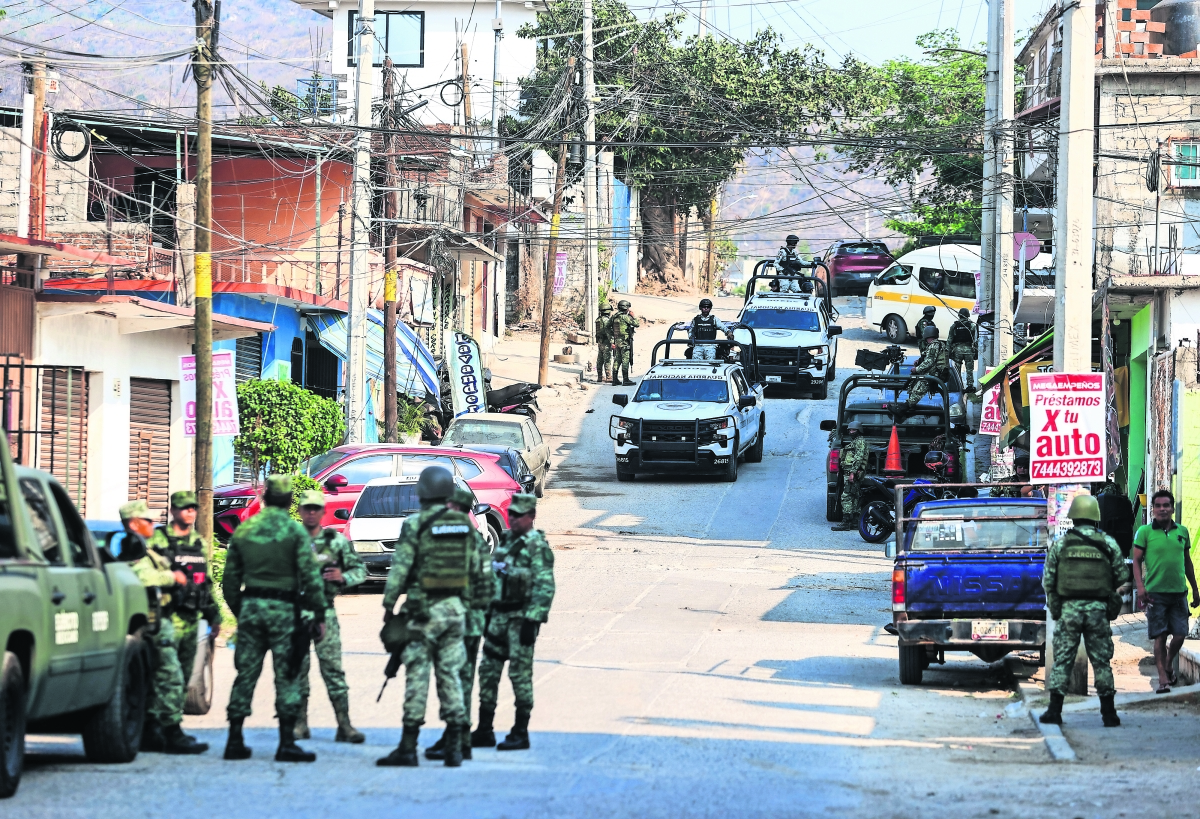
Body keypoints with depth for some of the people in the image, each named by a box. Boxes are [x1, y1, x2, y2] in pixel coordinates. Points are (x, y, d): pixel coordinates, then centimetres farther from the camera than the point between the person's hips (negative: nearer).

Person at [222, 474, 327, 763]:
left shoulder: (243, 531, 8)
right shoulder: (295, 531, -5)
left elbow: (230, 579, 12)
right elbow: (310, 577, -10)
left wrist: (239, 612, 21)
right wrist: (319, 614, -3)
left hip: (250, 607, 4)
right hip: (284, 609, -4)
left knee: (246, 673, 9)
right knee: (287, 676, 0)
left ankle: (235, 741, 9)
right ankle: (287, 743, -4)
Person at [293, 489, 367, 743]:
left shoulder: (337, 541, 7)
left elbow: (360, 569, 10)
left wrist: (343, 577, -9)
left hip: (324, 610, 0)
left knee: (332, 667, -4)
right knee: (297, 668, 3)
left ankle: (344, 725, -5)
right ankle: (299, 724, 10)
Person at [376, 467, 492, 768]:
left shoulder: (415, 525, -9)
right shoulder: (466, 526, 7)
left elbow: (400, 569, -10)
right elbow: (477, 571, 11)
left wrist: (388, 605, -1)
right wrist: (470, 605, 19)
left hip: (423, 608, -5)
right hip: (455, 608, 5)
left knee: (417, 676, -3)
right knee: (450, 675, 8)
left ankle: (408, 748, -3)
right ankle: (453, 748, 5)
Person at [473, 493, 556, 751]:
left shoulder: (537, 546, -11)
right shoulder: (506, 540, 14)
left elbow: (545, 588, -16)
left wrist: (531, 622, -21)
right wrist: (487, 612, 18)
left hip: (522, 617, -8)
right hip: (499, 614, 8)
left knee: (520, 674, -4)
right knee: (488, 672, 8)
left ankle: (521, 734, 2)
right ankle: (484, 732, 14)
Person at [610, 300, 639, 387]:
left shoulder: (615, 317, 11)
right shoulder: (625, 317, -14)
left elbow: (612, 331, 13)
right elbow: (636, 324, -12)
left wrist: (613, 342, 15)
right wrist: (632, 316, 4)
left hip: (617, 341, 8)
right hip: (625, 342, -8)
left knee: (617, 360, 10)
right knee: (625, 360, -6)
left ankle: (615, 380, 12)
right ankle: (625, 380, -7)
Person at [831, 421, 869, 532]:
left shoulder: (860, 441, -7)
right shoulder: (854, 442, 24)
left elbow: (858, 458, -17)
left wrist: (852, 473, -23)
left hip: (852, 473, -11)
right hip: (848, 473, 11)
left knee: (846, 497, -15)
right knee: (853, 498, 12)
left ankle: (846, 522, -20)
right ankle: (855, 522, 14)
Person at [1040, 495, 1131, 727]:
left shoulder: (1060, 544, 1)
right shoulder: (1109, 544, 2)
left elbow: (1048, 580, 2)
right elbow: (1122, 578, 6)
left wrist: (1053, 602, 19)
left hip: (1068, 609, 0)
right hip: (1098, 610, 0)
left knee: (1062, 660, 5)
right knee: (1101, 662, 6)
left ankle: (1055, 710, 2)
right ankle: (1108, 714, 5)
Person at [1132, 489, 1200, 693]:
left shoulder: (1182, 532, 9)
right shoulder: (1144, 532, -2)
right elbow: (1137, 561, -2)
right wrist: (1140, 587, -13)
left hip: (1179, 592, 3)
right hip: (1155, 592, -3)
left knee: (1179, 635, 2)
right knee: (1159, 636, -3)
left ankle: (1169, 664, 29)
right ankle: (1163, 677, 3)